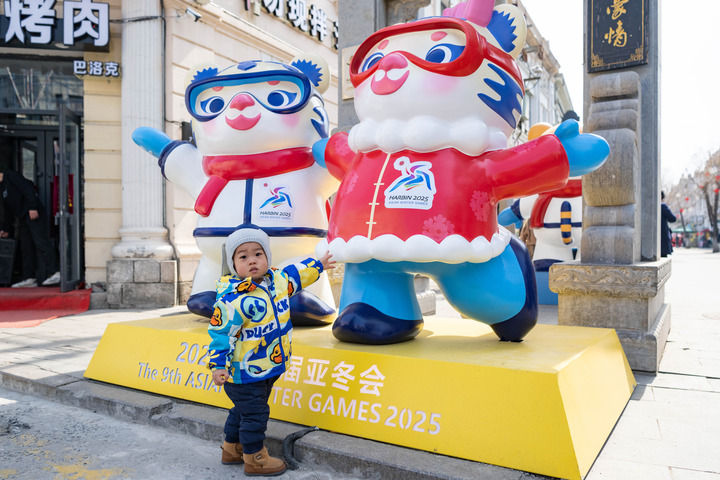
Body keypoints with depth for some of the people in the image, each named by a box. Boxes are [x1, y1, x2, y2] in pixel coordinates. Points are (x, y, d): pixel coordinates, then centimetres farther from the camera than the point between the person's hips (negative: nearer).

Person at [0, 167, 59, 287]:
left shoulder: (11, 175, 0)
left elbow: (28, 189, -14)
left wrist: (32, 207, -23)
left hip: (33, 214, -9)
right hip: (22, 218, 9)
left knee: (41, 243, -15)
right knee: (25, 247, 6)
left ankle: (53, 272, -19)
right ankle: (29, 278, 8)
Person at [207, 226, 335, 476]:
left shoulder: (276, 280, 0)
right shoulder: (233, 298, -24)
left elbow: (295, 274, 20)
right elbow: (220, 332, -21)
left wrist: (318, 265, 31)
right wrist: (218, 365, -23)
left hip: (266, 369, 8)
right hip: (243, 372, -8)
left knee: (243, 410, 23)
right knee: (254, 413, 2)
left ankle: (232, 449, 42)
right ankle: (254, 459, 21)